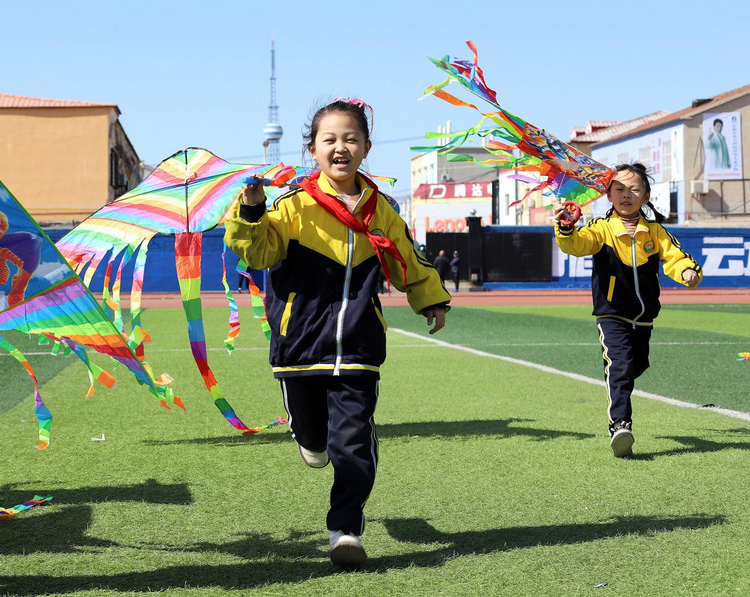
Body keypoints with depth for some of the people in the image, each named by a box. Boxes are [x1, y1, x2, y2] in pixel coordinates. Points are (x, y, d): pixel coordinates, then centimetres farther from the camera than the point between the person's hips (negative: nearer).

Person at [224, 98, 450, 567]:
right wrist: (251, 213, -26)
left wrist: (431, 300, 30)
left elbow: (408, 261, 22)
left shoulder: (380, 211, 6)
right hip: (301, 344, -1)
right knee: (312, 437, 15)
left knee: (353, 444, -5)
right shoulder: (296, 206, -5)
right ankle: (313, 440, 52)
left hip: (358, 348, 1)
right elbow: (257, 251, -10)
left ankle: (346, 530, 6)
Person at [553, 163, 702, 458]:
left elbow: (674, 256, -4)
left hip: (643, 317, 5)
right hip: (612, 315, -5)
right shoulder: (602, 229, -7)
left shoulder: (654, 231, 3)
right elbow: (577, 244, -25)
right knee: (619, 366, -20)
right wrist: (566, 229, -47)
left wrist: (688, 271, -27)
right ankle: (619, 424, -24)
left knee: (637, 366, 20)